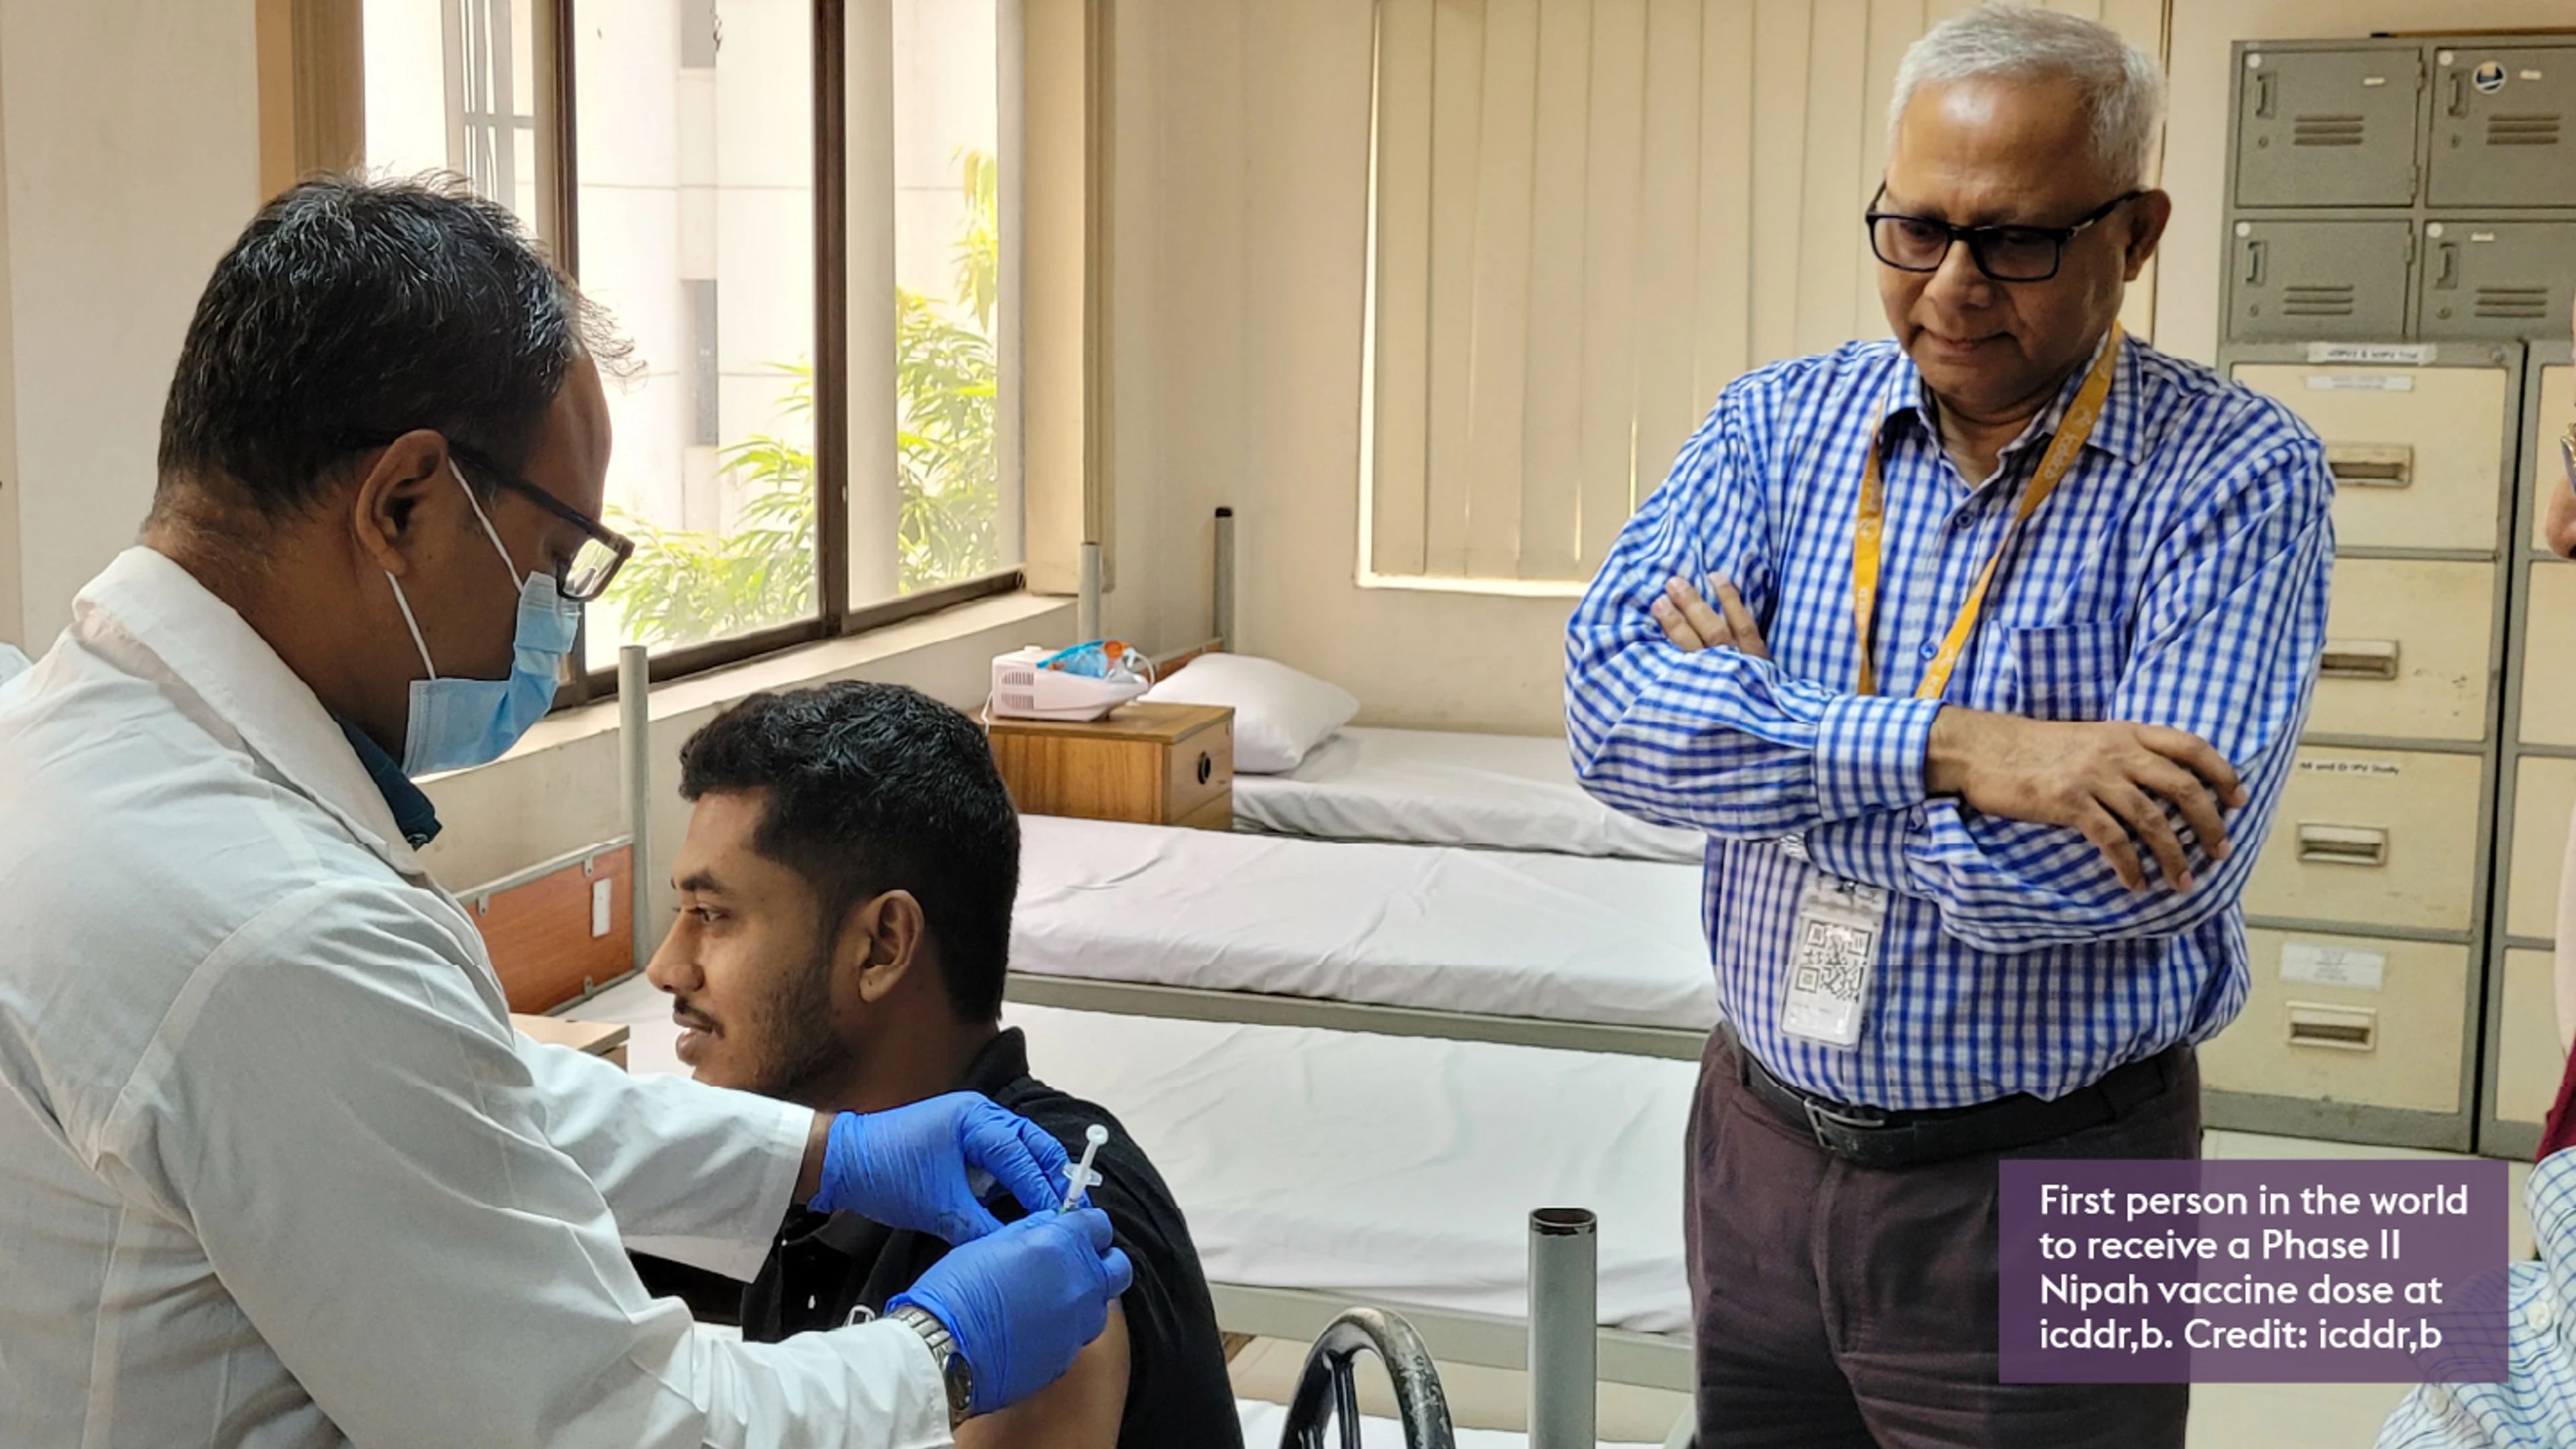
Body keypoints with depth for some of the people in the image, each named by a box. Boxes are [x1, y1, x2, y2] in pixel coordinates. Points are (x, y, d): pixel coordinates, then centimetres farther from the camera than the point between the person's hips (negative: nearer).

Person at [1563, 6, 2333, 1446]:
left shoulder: (2236, 477, -12)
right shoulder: (1779, 424, 0)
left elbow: (2153, 865, -24)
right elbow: (1613, 703, -15)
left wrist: (1765, 741, -17)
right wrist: (1941, 749, -28)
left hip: (2048, 1178, -4)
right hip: (1763, 1142, 4)